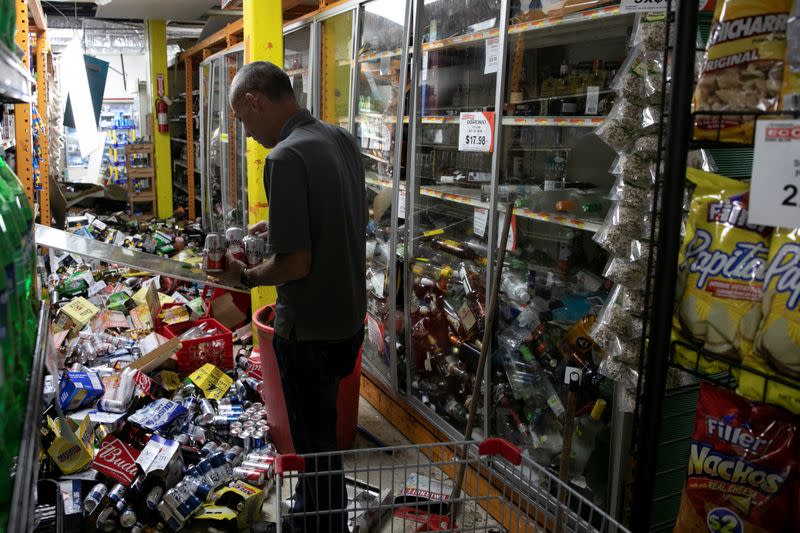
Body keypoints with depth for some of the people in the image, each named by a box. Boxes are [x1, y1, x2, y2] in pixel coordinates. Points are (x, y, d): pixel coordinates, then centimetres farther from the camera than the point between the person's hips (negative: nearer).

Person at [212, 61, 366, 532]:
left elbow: (295, 263, -25)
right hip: (349, 317, 9)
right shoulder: (342, 140, 3)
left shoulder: (286, 158, -23)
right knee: (322, 427, 26)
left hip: (309, 330, -9)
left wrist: (244, 277, -8)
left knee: (315, 442, 10)